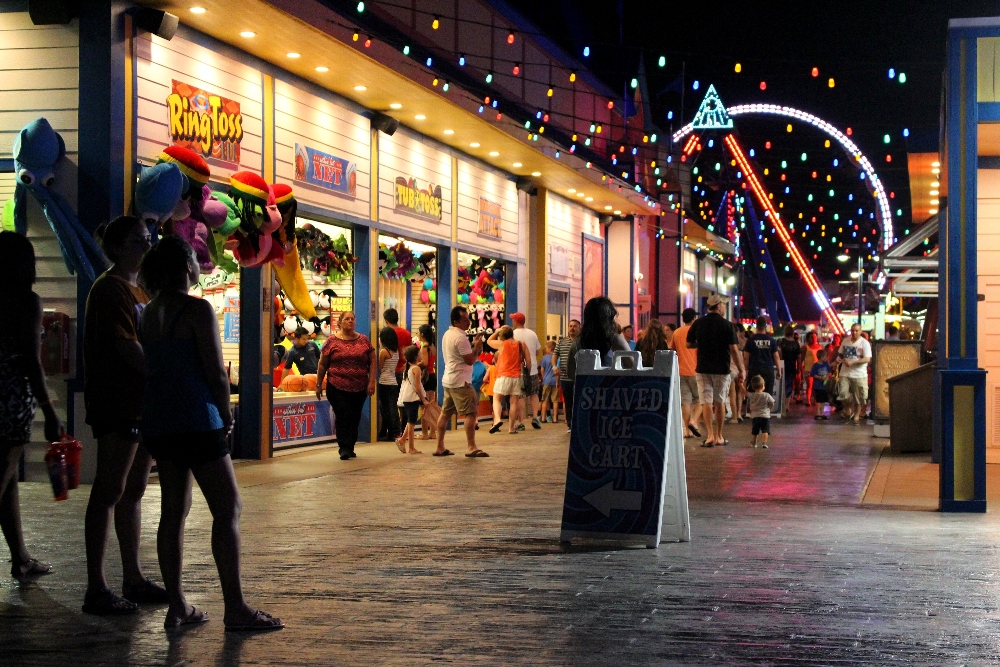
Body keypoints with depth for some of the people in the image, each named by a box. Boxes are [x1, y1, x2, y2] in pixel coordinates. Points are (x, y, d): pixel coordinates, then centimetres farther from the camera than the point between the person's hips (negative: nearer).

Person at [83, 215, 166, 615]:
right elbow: (126, 346, -18)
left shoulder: (137, 290, 19)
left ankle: (133, 579, 19)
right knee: (108, 492, -7)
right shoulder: (111, 289, -10)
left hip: (141, 403, 9)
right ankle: (96, 589, -4)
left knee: (134, 492, 12)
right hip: (117, 405, -9)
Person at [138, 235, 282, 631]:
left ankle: (177, 607, 12)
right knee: (227, 509, -5)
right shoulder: (197, 309, -9)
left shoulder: (149, 312, 12)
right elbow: (216, 372, -13)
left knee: (173, 512, 11)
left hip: (158, 423, 8)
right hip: (196, 421, -8)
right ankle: (235, 608, -9)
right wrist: (226, 414, 2)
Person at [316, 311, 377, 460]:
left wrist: (372, 381, -3)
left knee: (355, 419, 8)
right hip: (337, 388, -3)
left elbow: (373, 362, 7)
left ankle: (350, 447, 17)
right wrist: (318, 385, 5)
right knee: (343, 417, -9)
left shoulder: (364, 340, 7)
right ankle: (344, 448, -9)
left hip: (360, 388, 3)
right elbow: (322, 364, 6)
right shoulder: (332, 341, 2)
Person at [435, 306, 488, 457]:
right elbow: (470, 360, -16)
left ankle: (440, 447, 15)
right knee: (471, 413, -10)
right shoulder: (460, 337, -17)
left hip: (448, 380, 10)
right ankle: (472, 448, -14)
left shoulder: (447, 335, 14)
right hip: (460, 381, -10)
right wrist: (477, 347, -2)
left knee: (445, 413, 12)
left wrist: (473, 345, 12)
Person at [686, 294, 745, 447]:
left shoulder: (698, 324, 0)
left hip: (703, 369, 1)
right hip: (721, 369, -1)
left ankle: (710, 435, -10)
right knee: (720, 403, 10)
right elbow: (734, 349, -10)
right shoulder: (726, 325, -8)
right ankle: (719, 436, 18)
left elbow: (689, 344, 6)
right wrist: (741, 370, -6)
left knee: (706, 402, 1)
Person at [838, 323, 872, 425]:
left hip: (859, 374, -3)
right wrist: (843, 360, -5)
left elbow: (867, 359, -12)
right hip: (845, 373, 3)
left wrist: (852, 362, -20)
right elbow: (840, 355, 20)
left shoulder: (865, 343, -4)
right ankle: (849, 409, 14)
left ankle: (857, 416, 18)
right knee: (843, 393, -11)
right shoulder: (845, 342, 10)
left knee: (858, 398, 3)